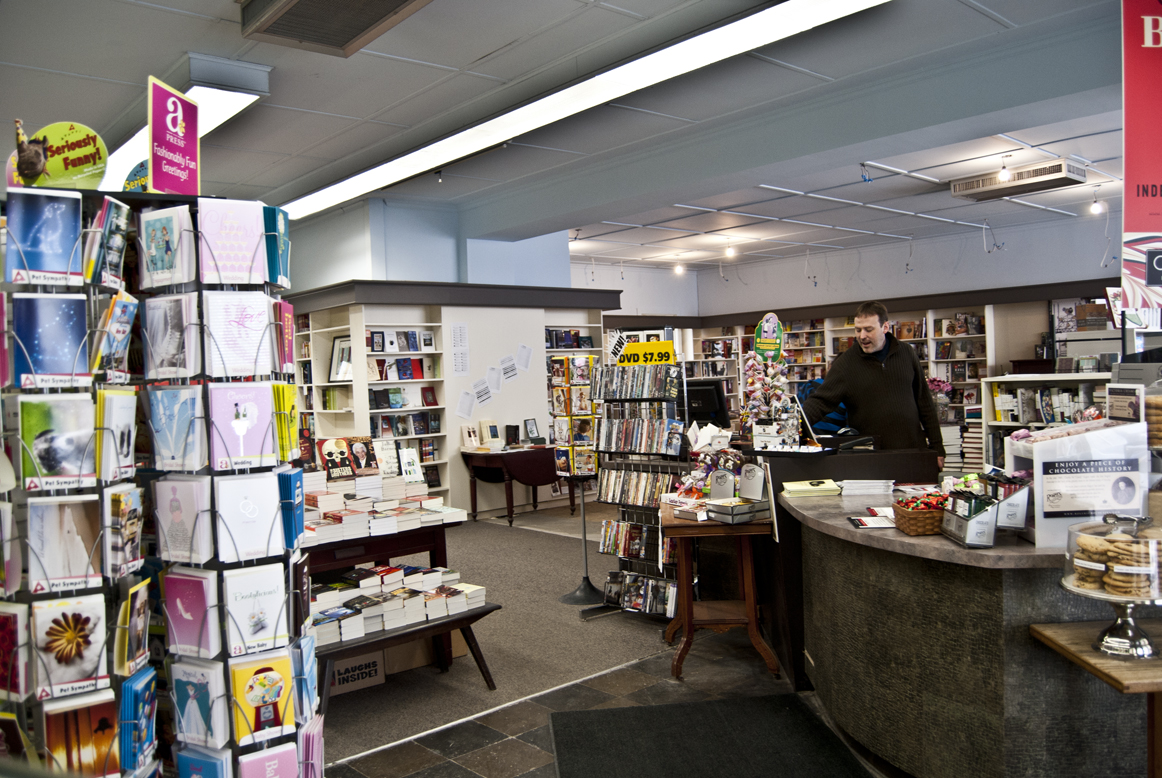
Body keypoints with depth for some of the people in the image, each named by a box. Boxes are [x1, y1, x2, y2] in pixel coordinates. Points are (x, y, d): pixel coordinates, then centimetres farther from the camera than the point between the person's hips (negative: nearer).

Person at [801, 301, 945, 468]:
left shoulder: (906, 354, 6)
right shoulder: (845, 363, -4)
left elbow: (924, 402, 11)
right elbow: (820, 401, -9)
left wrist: (937, 448, 10)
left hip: (914, 451, 3)